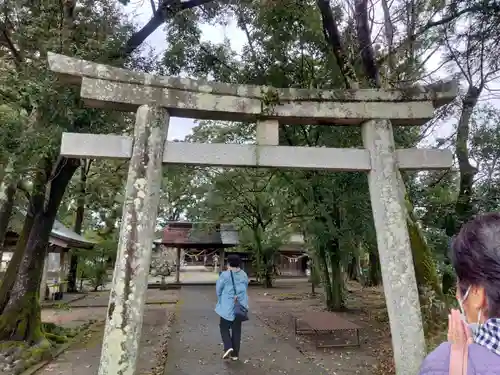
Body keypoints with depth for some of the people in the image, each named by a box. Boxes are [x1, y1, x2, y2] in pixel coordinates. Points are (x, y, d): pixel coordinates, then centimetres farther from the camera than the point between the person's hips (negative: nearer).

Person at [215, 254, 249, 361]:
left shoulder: (224, 275, -12)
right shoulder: (244, 275, 1)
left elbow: (218, 290, -4)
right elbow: (245, 288, 9)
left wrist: (221, 301, 14)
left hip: (227, 306, -4)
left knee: (224, 327, 14)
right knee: (236, 329, 12)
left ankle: (228, 347, -4)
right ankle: (235, 353, 16)